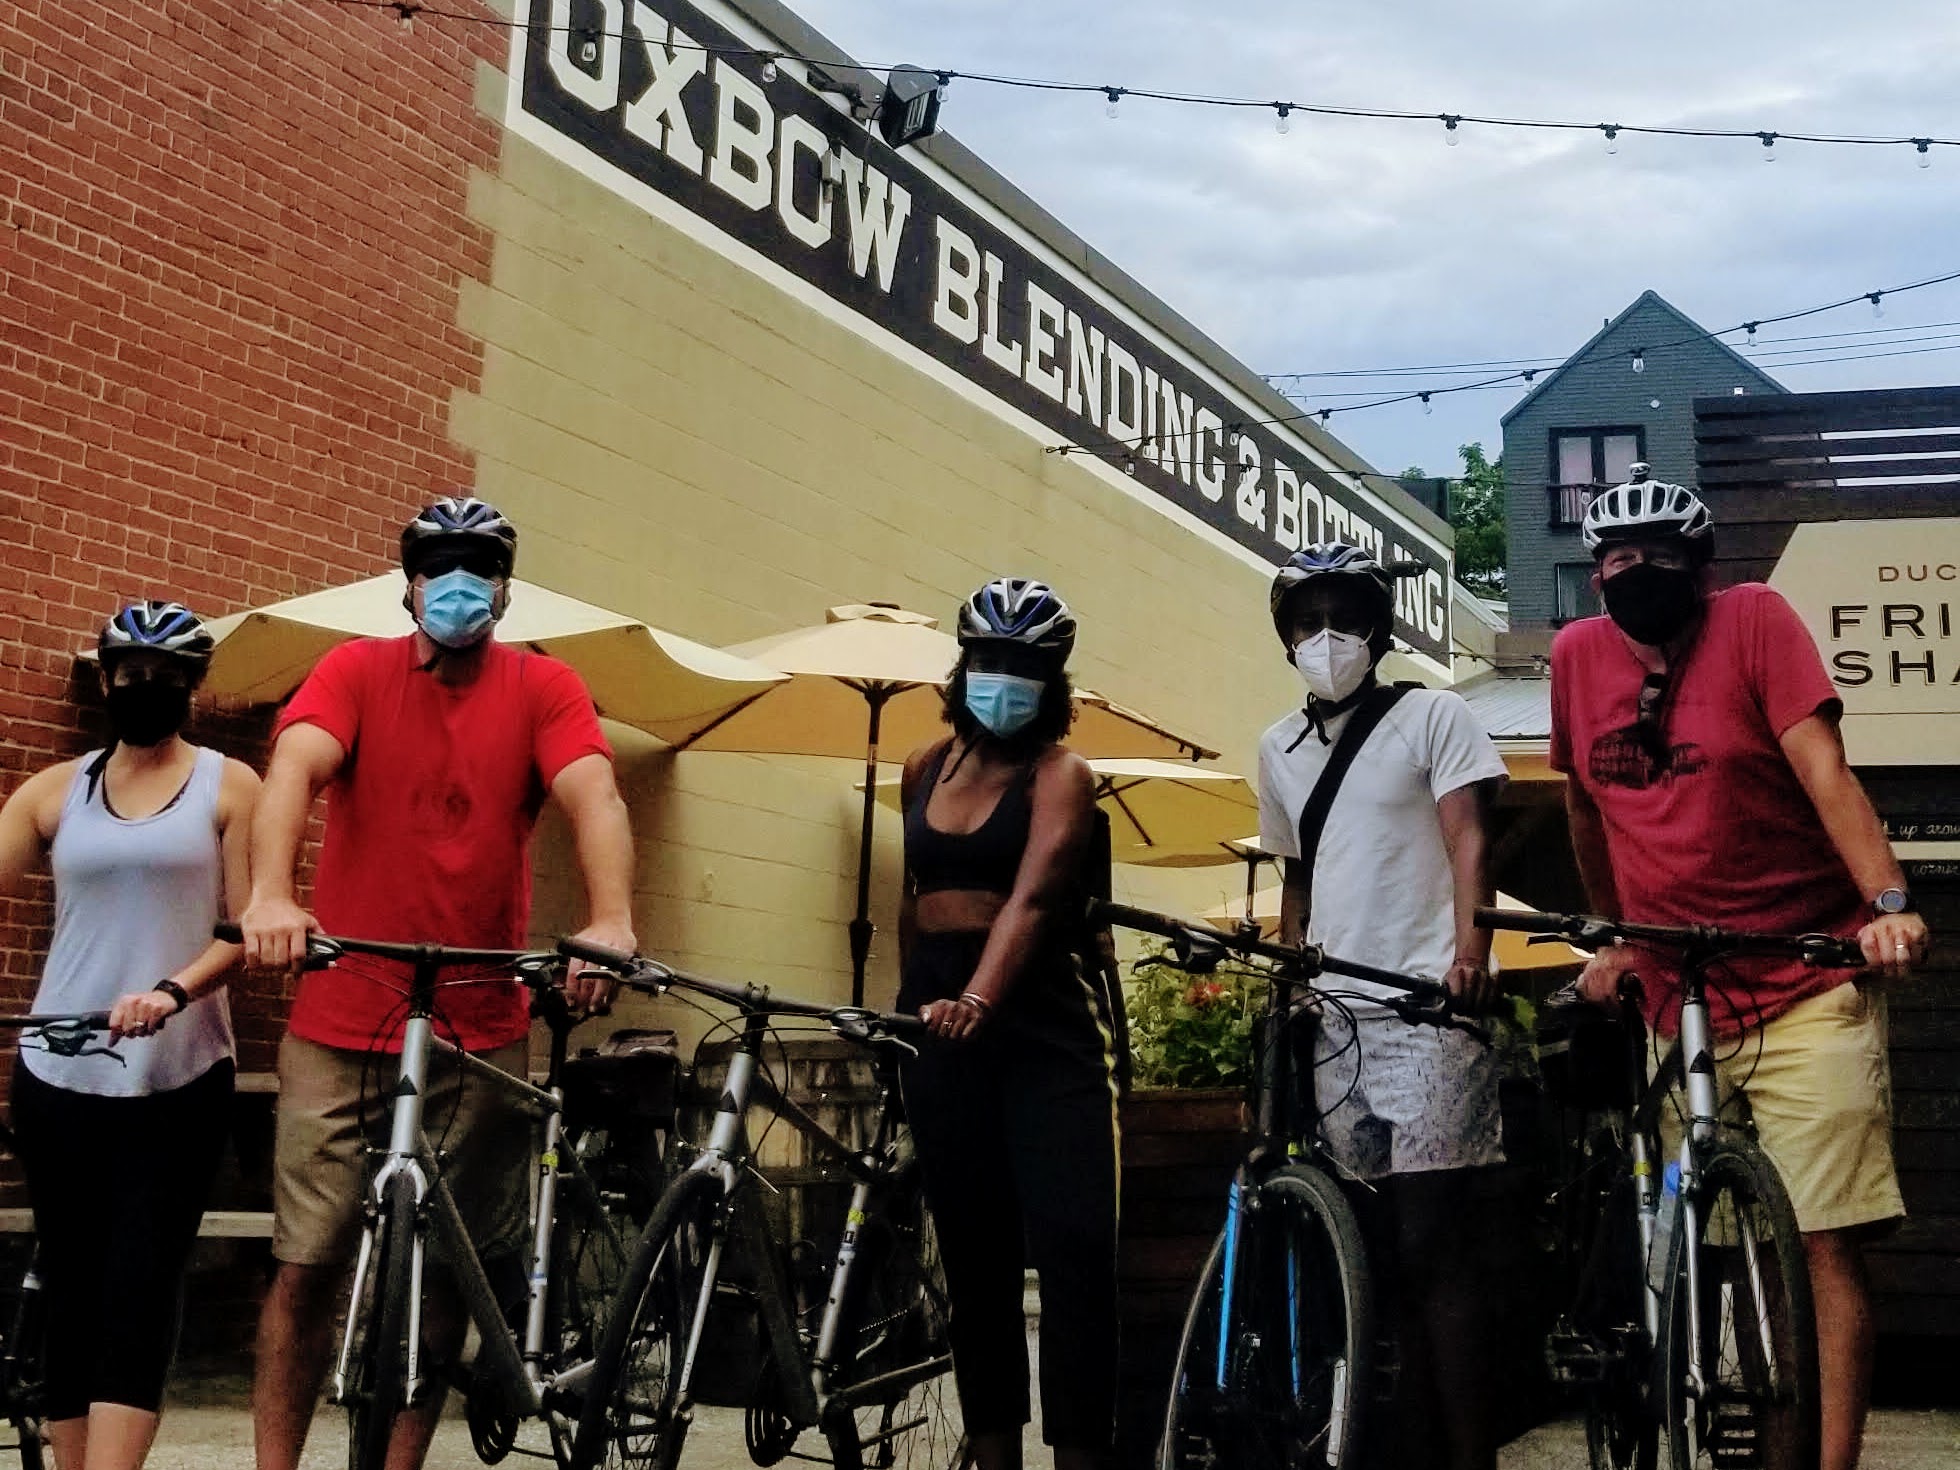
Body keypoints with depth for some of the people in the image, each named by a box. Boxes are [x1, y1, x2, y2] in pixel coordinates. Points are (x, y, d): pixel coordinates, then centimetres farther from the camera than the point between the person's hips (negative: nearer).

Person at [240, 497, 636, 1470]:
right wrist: (270, 895, -36)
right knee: (307, 1265, 1)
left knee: (442, 1273, 8)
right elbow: (294, 767, -16)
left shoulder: (544, 689, 2)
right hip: (340, 1026, -1)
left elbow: (592, 797, -13)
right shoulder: (356, 670, 1)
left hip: (481, 1033, 1)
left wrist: (610, 919, -33)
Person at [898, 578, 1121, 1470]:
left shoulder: (1060, 775, -6)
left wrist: (979, 998, -37)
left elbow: (1031, 895, -22)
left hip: (1040, 1023, -5)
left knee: (1073, 1247, -11)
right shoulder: (926, 766, 10)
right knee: (972, 1254, 9)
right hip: (939, 1023, 5)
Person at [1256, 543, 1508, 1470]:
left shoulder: (1432, 716, 3)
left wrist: (1470, 943, -25)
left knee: (1434, 1247, -9)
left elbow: (1467, 836, -9)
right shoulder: (1279, 748, 18)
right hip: (1335, 1016, 5)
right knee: (1381, 1254, 8)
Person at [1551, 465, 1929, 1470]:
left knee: (1823, 1243, -9)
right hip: (1676, 1000, 5)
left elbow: (1823, 770, -15)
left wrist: (1887, 900, -27)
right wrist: (1614, 940, 24)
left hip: (1807, 987, -4)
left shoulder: (1753, 618, -5)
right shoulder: (1577, 655, 5)